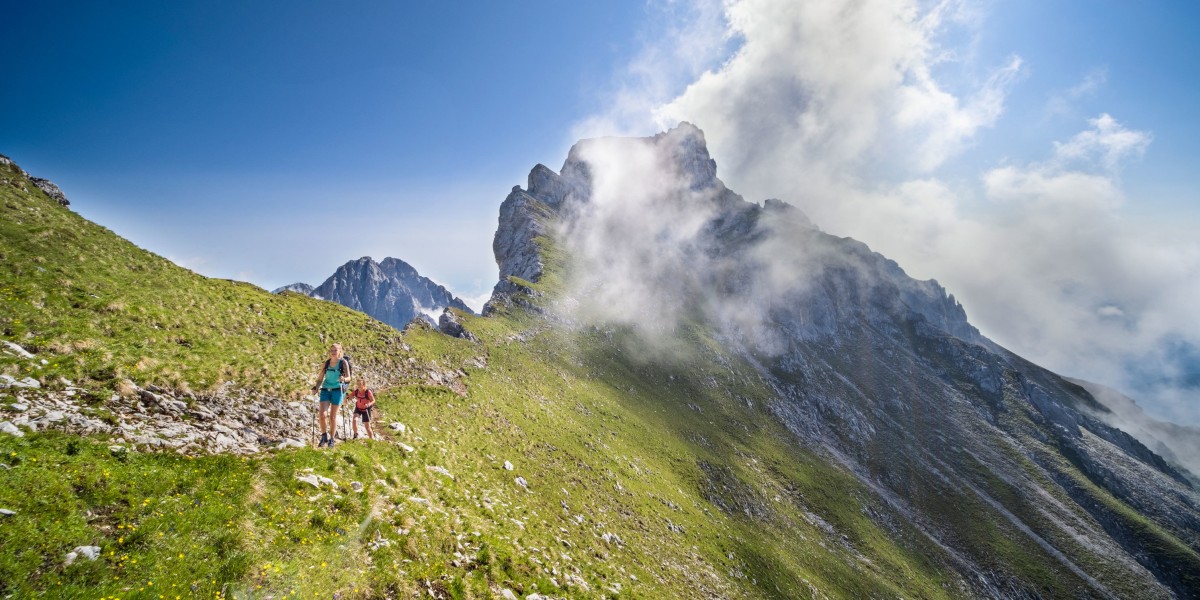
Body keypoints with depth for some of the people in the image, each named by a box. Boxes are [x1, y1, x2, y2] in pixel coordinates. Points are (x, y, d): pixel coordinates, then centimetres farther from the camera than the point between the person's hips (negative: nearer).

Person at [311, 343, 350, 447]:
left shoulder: (343, 362, -3)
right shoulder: (325, 363, 5)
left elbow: (348, 377, -6)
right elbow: (320, 378, 12)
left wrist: (343, 379, -28)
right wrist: (316, 387, -5)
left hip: (337, 390, -2)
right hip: (326, 390, 2)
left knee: (333, 417, 3)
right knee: (322, 415, -12)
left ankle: (331, 439, 18)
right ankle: (324, 436, 11)